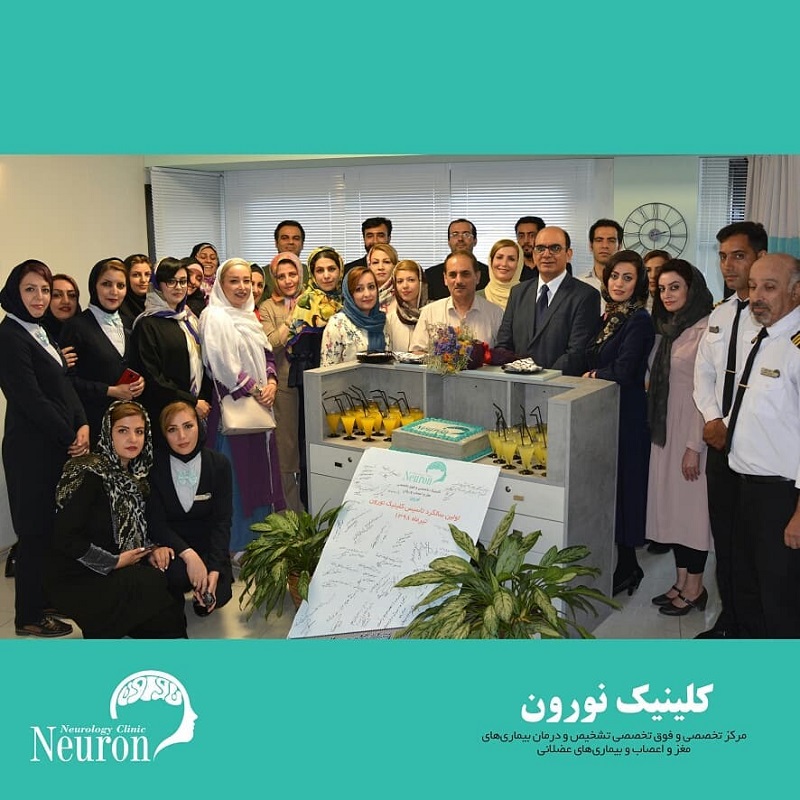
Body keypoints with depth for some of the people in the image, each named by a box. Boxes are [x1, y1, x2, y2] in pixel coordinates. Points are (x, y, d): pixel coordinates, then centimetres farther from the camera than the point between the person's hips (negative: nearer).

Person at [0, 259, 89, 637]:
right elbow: (31, 400, -18)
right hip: (31, 449, -8)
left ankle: (47, 598, 27)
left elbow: (65, 386, 12)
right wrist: (70, 437, -11)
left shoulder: (40, 332, 13)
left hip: (59, 446, 8)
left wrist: (83, 425, -3)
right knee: (35, 528, 1)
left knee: (53, 525, 13)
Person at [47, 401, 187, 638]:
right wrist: (116, 562, -15)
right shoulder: (90, 474, -18)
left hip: (113, 573, 8)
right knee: (162, 587, -21)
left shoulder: (132, 475, 6)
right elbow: (65, 537, -21)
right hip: (77, 581, -8)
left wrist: (151, 551, -8)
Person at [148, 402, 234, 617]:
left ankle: (201, 600, 15)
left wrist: (214, 570, -23)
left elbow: (222, 521, -9)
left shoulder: (219, 464, -6)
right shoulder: (154, 466, -10)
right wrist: (188, 555, -30)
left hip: (208, 544, 1)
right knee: (177, 574, -33)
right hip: (169, 545, -1)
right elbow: (155, 523, -14)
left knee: (219, 596, -23)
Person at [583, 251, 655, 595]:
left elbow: (622, 372, -19)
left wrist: (592, 376, -3)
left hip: (627, 415, -8)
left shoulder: (639, 321, -12)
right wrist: (594, 376, -4)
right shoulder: (607, 317, 12)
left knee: (622, 485, 1)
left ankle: (627, 567, 14)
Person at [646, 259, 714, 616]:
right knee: (671, 504, 12)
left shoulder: (705, 330, -15)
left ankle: (695, 587, 15)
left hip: (691, 433, -8)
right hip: (665, 429, 8)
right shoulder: (667, 329, 12)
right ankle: (681, 581, 23)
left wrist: (694, 446, -18)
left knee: (692, 505, 2)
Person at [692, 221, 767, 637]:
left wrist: (731, 427, -14)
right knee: (724, 536, 14)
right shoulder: (719, 314, 10)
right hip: (721, 442, 7)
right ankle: (728, 621, 29)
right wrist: (712, 420, -2)